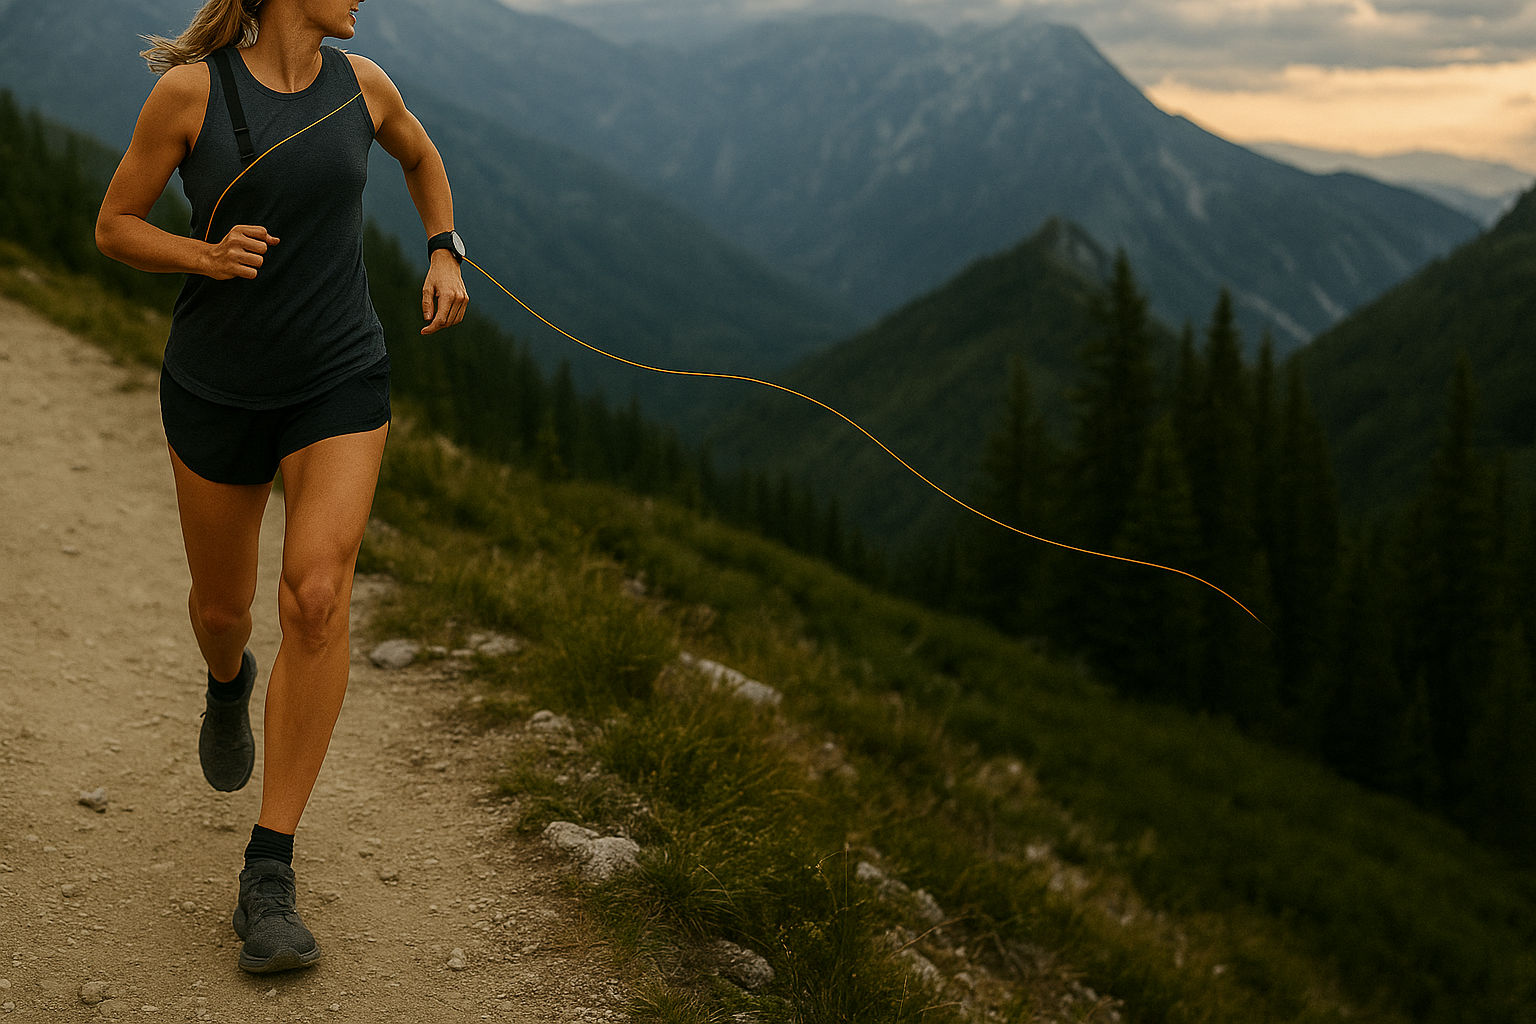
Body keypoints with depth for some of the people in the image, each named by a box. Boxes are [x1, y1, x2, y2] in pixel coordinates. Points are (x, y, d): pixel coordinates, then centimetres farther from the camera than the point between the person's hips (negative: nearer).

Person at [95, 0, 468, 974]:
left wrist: (447, 258, 8)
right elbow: (114, 226, -3)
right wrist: (206, 255, -21)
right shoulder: (189, 89, -10)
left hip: (341, 383, 1)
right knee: (221, 607, 16)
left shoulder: (360, 81, 0)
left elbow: (420, 154, 22)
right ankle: (230, 680, 57)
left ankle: (270, 873, -14)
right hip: (219, 390, 0)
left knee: (317, 597, -20)